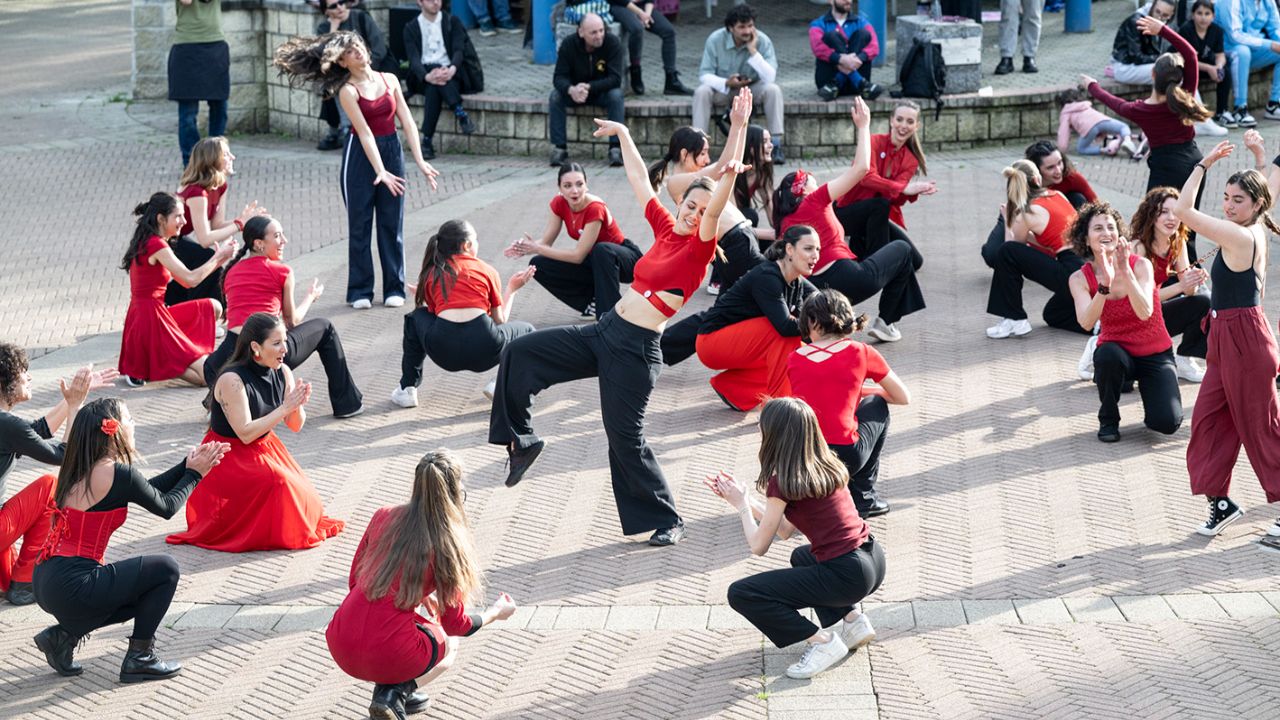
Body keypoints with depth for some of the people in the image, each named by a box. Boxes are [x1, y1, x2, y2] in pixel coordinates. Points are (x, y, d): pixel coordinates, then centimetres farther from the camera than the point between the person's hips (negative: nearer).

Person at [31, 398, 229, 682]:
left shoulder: (80, 470, 11)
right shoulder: (118, 473, -14)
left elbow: (148, 490, 21)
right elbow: (166, 507, 1)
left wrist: (188, 465, 21)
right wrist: (194, 474, 15)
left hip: (47, 583, 9)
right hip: (73, 586, -9)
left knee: (145, 595, 25)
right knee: (165, 570, 5)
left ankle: (65, 634, 13)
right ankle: (140, 659, 10)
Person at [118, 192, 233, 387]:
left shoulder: (146, 243, 13)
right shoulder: (156, 245, -17)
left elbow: (185, 281, 14)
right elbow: (190, 279, -19)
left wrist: (217, 260, 6)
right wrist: (219, 256, -6)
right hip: (151, 319, -10)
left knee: (213, 307, 17)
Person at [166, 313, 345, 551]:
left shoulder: (283, 373, -4)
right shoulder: (232, 380, -24)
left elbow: (295, 426, 0)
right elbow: (245, 433, -26)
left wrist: (297, 406, -23)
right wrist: (284, 408, -27)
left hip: (265, 449, 7)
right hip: (230, 458, -7)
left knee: (302, 499, -8)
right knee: (275, 483, -29)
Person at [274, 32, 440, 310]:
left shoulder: (389, 80, 3)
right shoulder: (348, 91, -10)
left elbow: (408, 122, 2)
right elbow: (364, 133, -18)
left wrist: (420, 161, -6)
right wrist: (380, 171, -26)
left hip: (392, 151, 4)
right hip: (361, 155, -4)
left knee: (392, 224, 5)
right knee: (359, 224, 2)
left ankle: (394, 288, 13)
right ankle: (360, 291, 10)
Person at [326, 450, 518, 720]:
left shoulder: (383, 517, 5)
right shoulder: (447, 545, -7)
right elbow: (456, 624, 3)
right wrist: (497, 612, 24)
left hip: (340, 648, 5)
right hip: (389, 657, -5)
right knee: (447, 643, 28)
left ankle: (389, 688, 18)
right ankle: (396, 693, 3)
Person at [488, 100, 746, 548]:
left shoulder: (699, 247, -8)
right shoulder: (665, 228, 10)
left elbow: (715, 211, -29)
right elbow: (639, 180, 20)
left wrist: (729, 177, -47)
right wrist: (623, 134, 27)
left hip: (636, 348, -8)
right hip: (606, 330, 8)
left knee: (625, 439, -6)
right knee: (521, 352, 3)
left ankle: (666, 520, 9)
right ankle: (520, 440, 15)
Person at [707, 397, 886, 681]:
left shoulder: (783, 482, -14)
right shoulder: (825, 466, 10)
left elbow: (758, 546, -5)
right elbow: (786, 530, 19)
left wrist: (742, 505, 9)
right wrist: (744, 496, 19)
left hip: (846, 576, -9)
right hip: (873, 561, 9)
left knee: (740, 594, -5)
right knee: (801, 556, 40)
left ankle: (821, 641, -3)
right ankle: (852, 619, 21)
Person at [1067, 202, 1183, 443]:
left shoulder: (1140, 265, -14)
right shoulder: (1080, 278, -11)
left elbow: (1145, 313, -30)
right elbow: (1086, 323, -28)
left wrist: (1125, 270, -40)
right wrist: (1105, 284, -42)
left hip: (1155, 353, -1)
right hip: (1117, 350, 1)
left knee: (1168, 423, -21)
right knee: (1108, 354, -38)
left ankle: (1147, 390, 15)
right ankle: (1108, 418, -11)